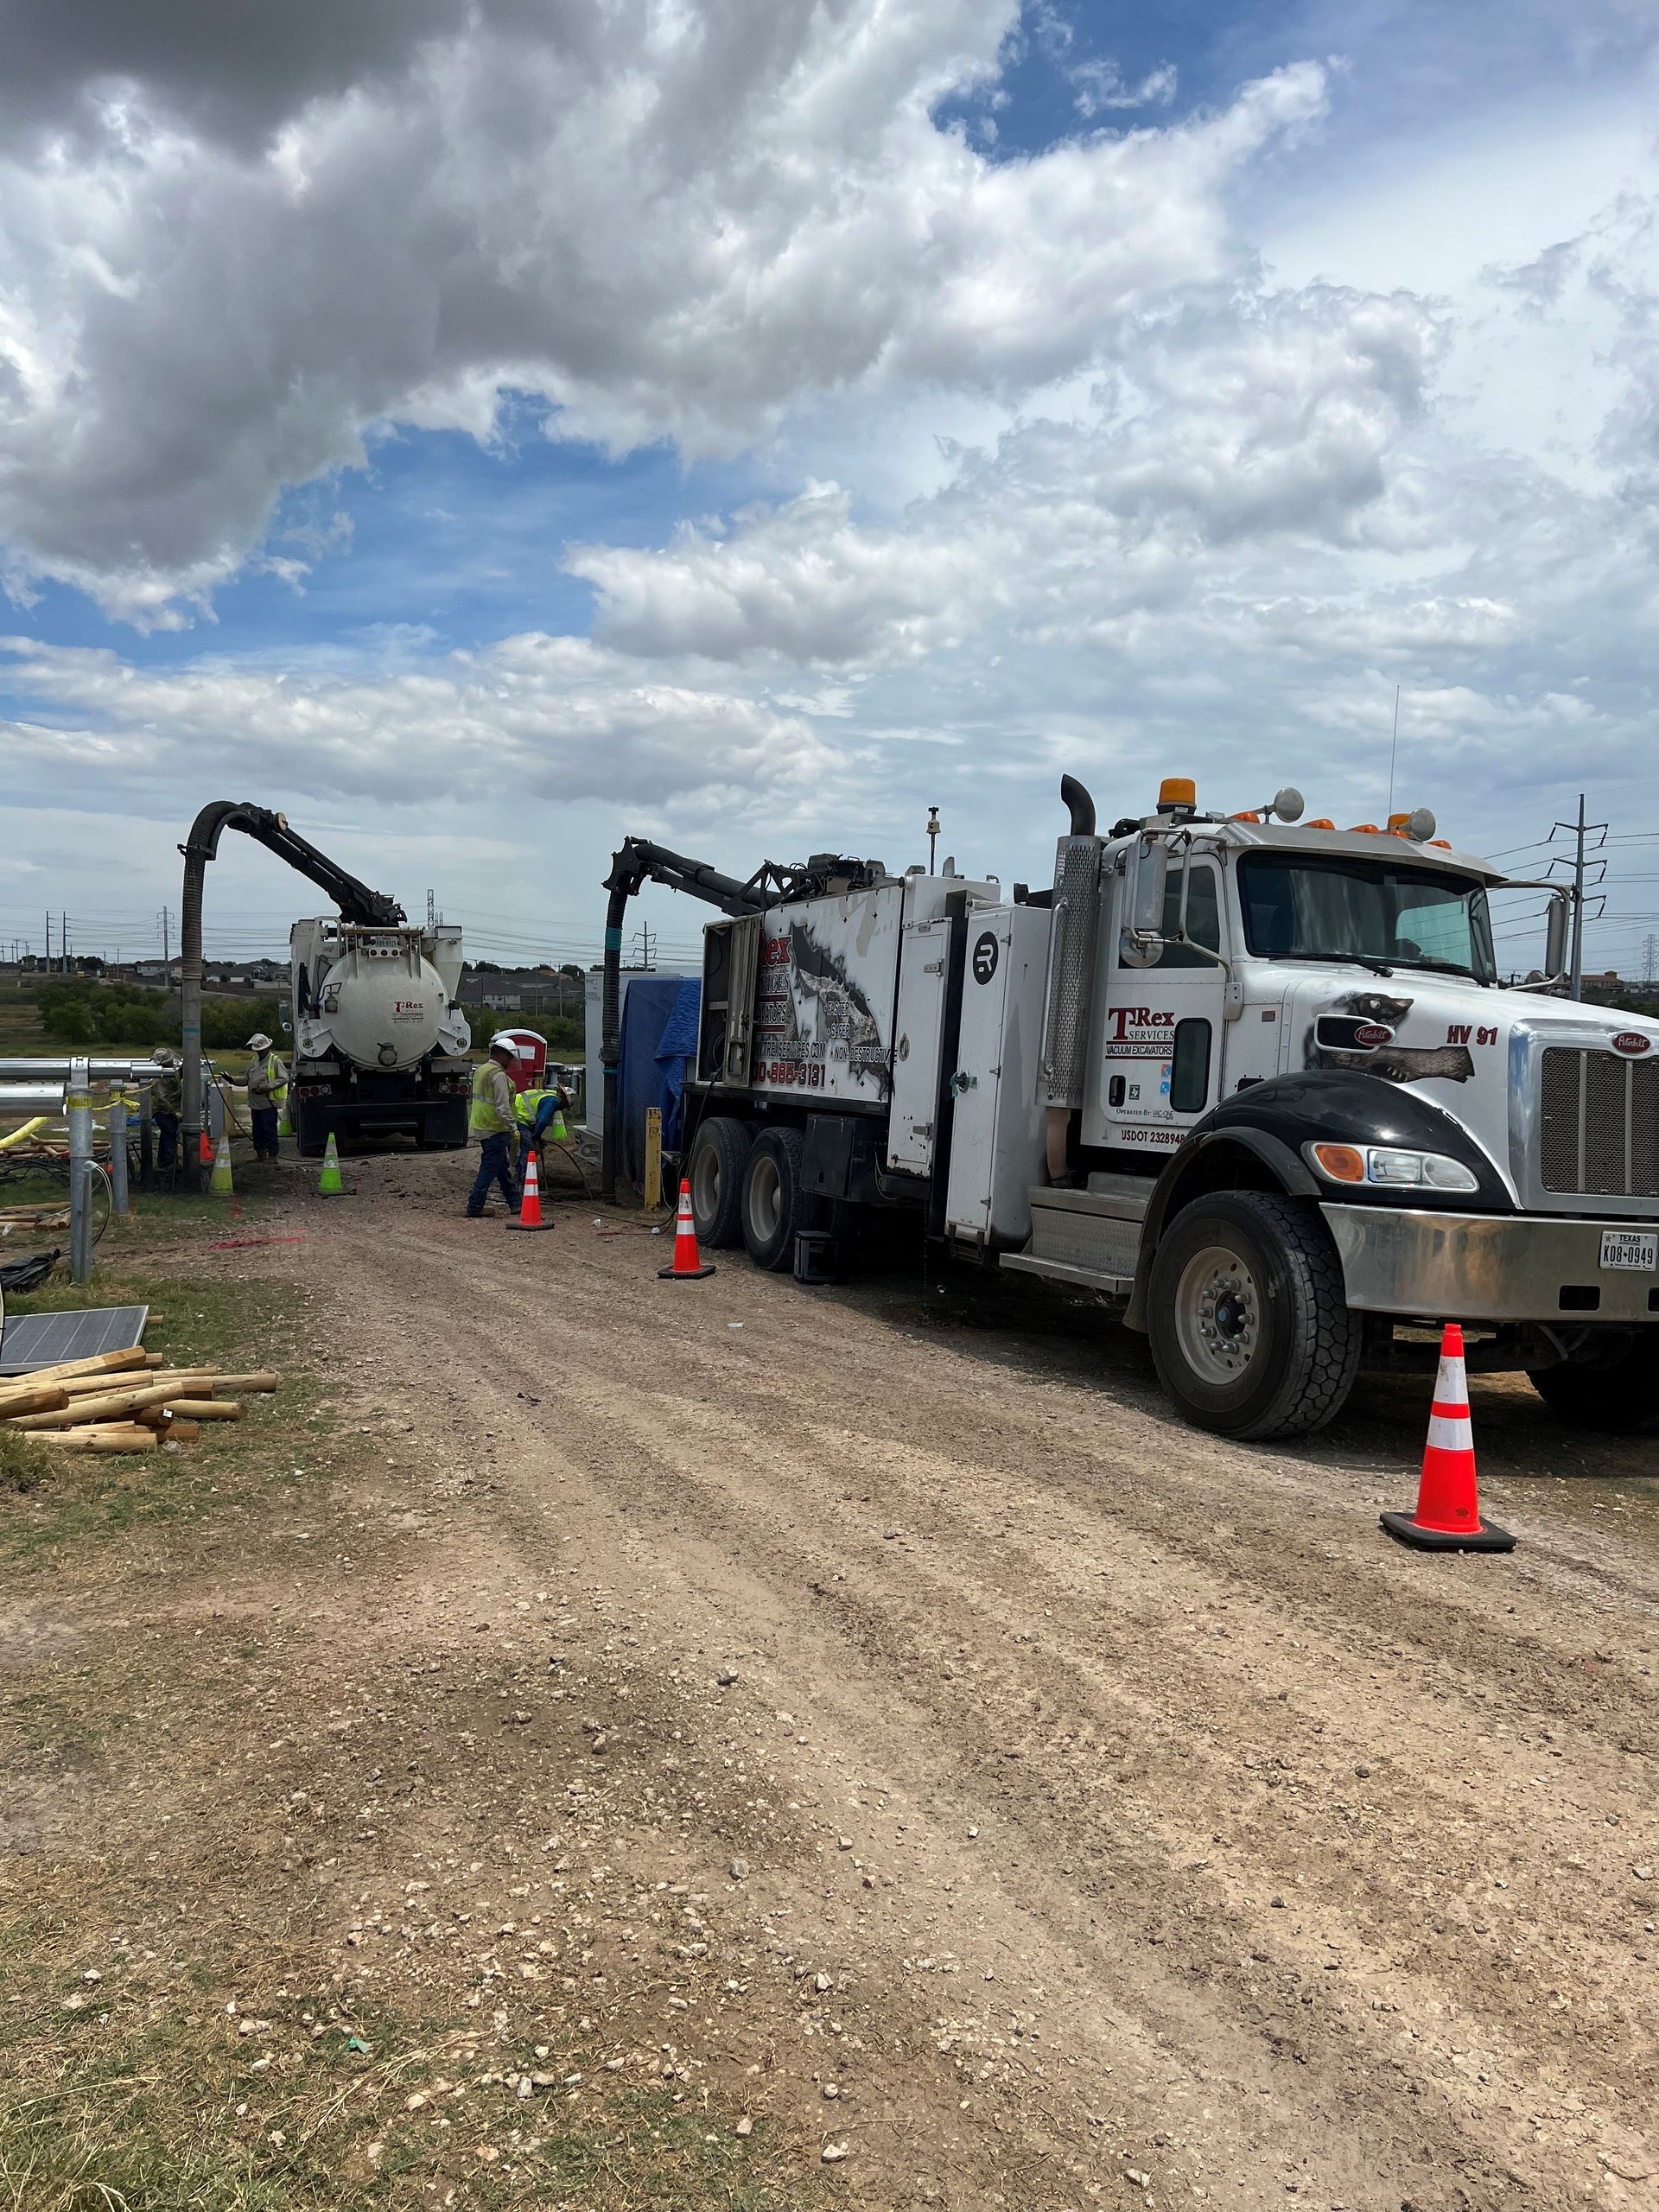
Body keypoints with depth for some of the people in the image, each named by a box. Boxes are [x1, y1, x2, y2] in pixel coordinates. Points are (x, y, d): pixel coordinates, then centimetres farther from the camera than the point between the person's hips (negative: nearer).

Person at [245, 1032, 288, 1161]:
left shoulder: (275, 1061, -6)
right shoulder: (255, 1061, 17)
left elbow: (284, 1078, -13)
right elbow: (247, 1078, 23)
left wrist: (267, 1087, -19)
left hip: (269, 1104, -7)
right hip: (255, 1103, 8)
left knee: (269, 1131, -6)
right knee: (257, 1131, 12)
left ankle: (272, 1155, -1)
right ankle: (260, 1154, 21)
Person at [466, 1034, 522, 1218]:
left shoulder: (480, 1070, 14)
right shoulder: (499, 1075, -18)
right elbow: (502, 1107, -23)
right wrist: (513, 1127, -18)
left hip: (481, 1126, 10)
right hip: (495, 1129, -10)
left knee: (503, 1168, 16)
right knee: (489, 1169, -4)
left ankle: (515, 1204, 23)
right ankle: (474, 1208, -2)